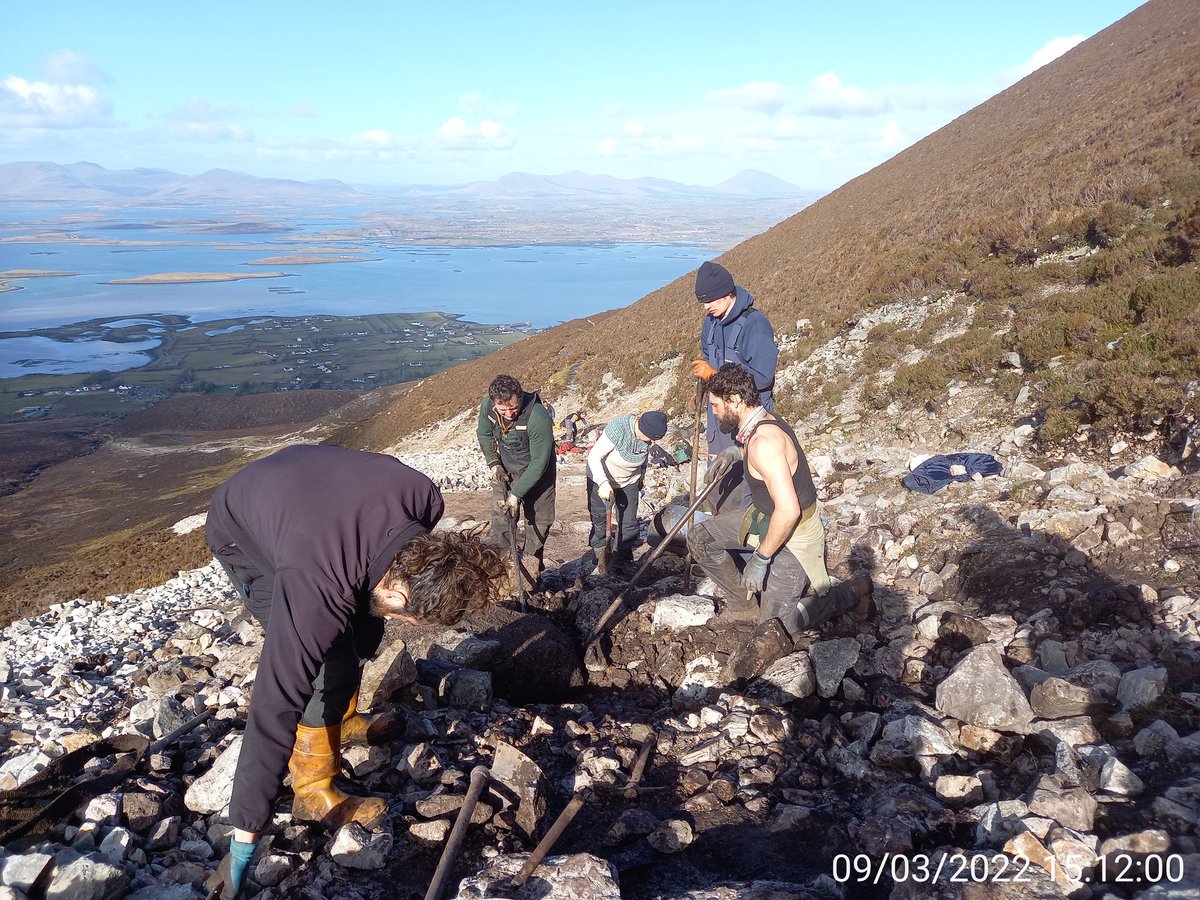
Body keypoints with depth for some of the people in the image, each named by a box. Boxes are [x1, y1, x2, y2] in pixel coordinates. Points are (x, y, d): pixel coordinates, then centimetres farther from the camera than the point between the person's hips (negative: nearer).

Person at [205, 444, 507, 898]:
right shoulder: (316, 593, -44)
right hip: (244, 539, -6)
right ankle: (314, 792, 5)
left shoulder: (425, 500, -28)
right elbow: (274, 708, -39)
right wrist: (245, 835, -31)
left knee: (363, 633, 13)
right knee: (331, 666, -14)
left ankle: (341, 722, 39)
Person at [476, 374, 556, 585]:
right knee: (501, 520, 2)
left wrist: (517, 493, -27)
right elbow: (483, 434, 4)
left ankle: (532, 573, 21)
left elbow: (539, 462, -29)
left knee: (538, 522, 4)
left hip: (537, 473, -4)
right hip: (505, 471, 4)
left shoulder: (538, 417, -36)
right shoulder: (487, 406, -20)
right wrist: (493, 463, -8)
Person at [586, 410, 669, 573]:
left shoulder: (646, 435, -17)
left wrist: (641, 475, 20)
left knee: (628, 523, 3)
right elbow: (594, 456, -30)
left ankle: (623, 559, 20)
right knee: (600, 521, 6)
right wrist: (603, 483, -39)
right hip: (601, 478, -4)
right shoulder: (617, 429, -35)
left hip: (628, 481, 4)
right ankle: (601, 557, 25)